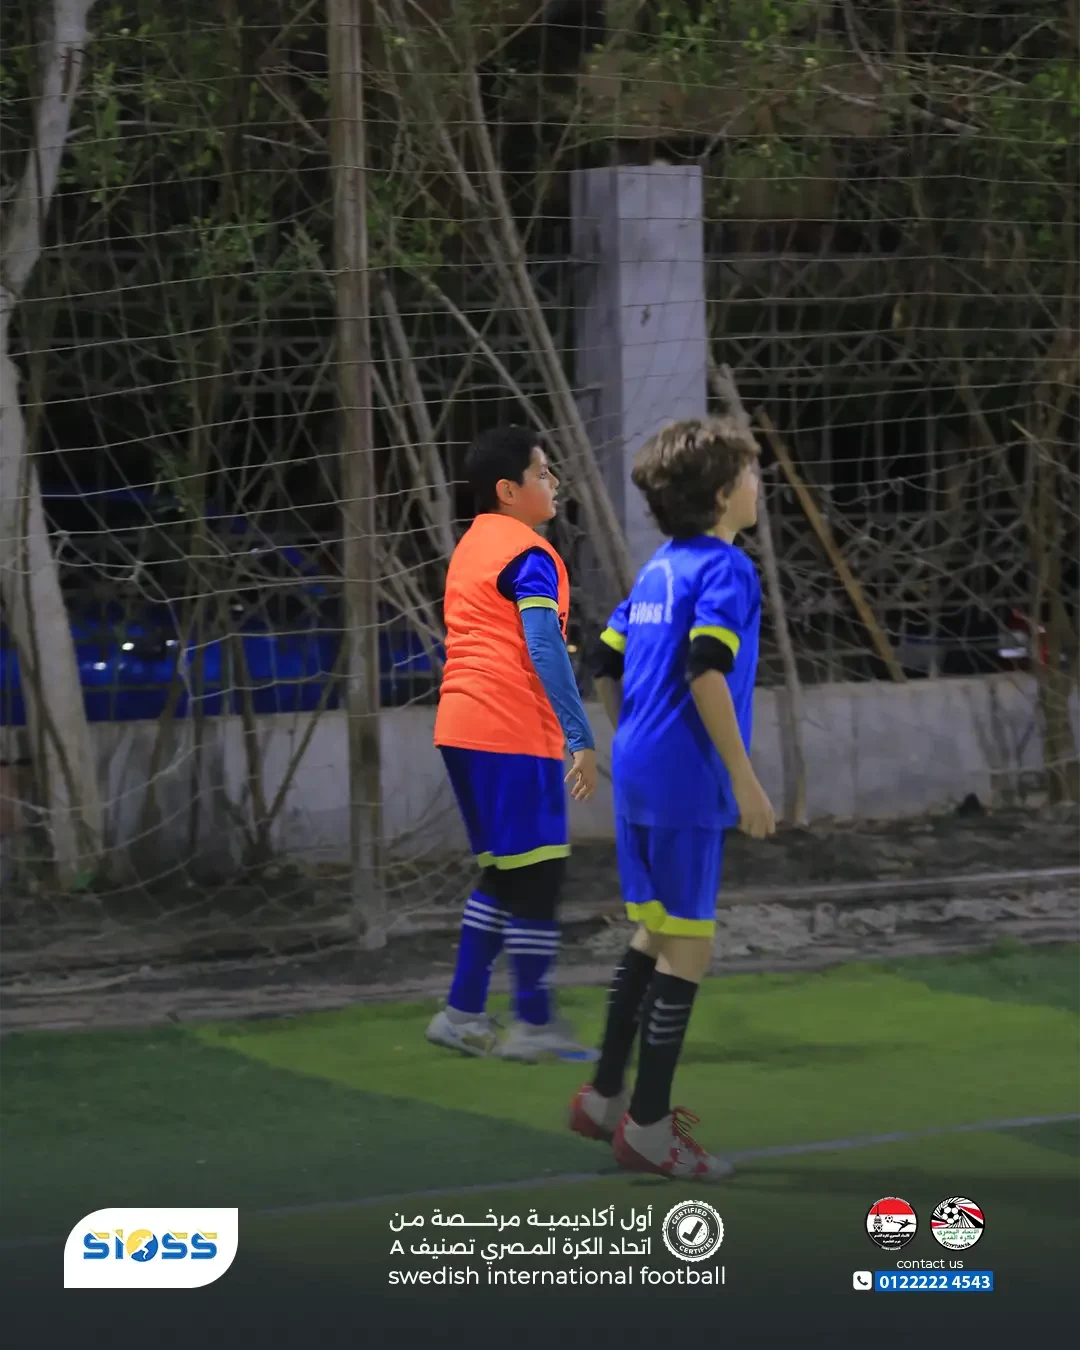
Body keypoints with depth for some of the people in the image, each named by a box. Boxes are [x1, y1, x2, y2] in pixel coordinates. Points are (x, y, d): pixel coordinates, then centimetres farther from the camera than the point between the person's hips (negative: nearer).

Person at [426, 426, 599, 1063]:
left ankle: (463, 1013, 13)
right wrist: (583, 739, -20)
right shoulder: (529, 555, -11)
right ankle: (534, 1024, 0)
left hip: (461, 725, 9)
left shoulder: (472, 545, 18)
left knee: (504, 873, 15)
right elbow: (545, 650, -19)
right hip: (514, 733, -9)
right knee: (538, 872, -3)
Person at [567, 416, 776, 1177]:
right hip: (688, 786, -9)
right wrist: (746, 781, -21)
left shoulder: (658, 569, 13)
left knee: (655, 936, 20)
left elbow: (608, 667, 16)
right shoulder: (726, 569, -12)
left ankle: (607, 1097, 27)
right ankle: (648, 1126, 4)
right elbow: (706, 673, -24)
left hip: (638, 774, 9)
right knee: (688, 949, -1)